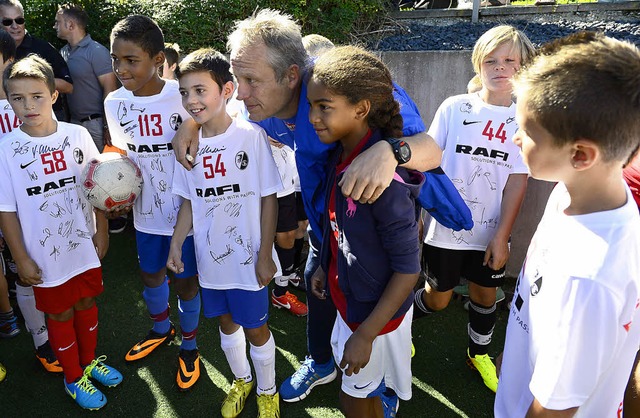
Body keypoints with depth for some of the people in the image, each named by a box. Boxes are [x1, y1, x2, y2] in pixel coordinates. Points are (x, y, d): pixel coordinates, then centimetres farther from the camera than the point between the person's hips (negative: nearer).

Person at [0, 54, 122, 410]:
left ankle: (90, 361, 44)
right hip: (45, 253, -2)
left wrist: (101, 232, 4)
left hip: (84, 244, 2)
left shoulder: (77, 135, -7)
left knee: (86, 303, 18)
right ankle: (73, 378, 36)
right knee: (60, 313, 14)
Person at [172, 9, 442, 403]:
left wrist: (390, 150, -62)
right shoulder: (266, 109, -16)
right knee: (317, 285, 22)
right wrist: (193, 124, -8)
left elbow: (432, 150, -40)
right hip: (325, 220, 6)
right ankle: (320, 363, 54)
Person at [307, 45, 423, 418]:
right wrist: (326, 268, 15)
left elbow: (408, 268, -24)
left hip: (377, 310, -7)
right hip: (350, 296, 7)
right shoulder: (342, 156, -7)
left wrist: (365, 334, -20)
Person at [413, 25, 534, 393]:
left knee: (485, 294, 18)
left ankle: (479, 353, 44)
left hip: (491, 231, 2)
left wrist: (502, 236, -7)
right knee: (438, 299, 9)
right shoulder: (454, 108, -6)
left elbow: (517, 181, -4)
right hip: (447, 226, -2)